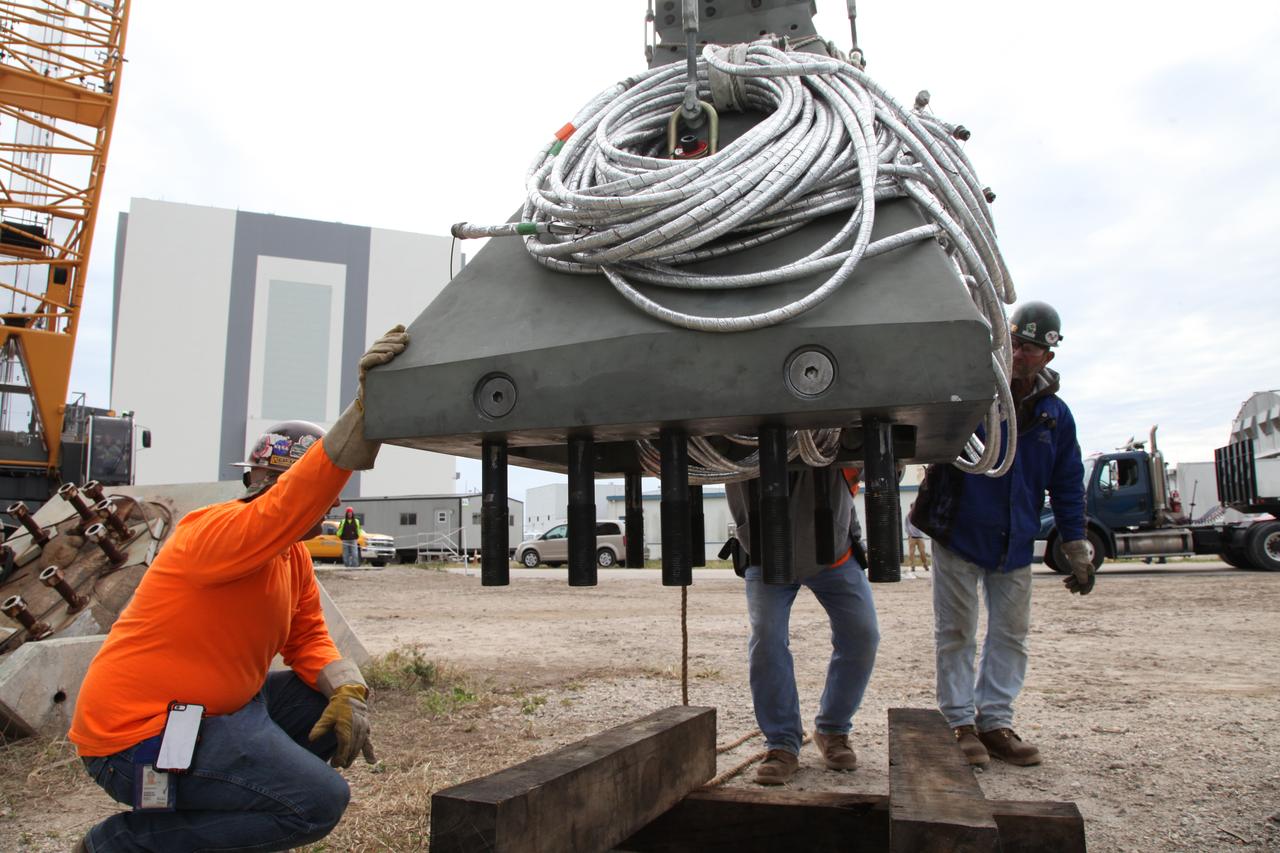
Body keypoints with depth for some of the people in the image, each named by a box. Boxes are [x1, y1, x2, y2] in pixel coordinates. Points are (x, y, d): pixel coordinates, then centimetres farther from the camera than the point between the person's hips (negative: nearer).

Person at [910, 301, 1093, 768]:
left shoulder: (1055, 414, 5)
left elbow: (1068, 486, 10)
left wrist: (1077, 551, 8)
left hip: (1014, 545, 4)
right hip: (958, 533, -4)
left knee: (1011, 635, 8)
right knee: (956, 633, 2)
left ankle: (995, 721, 19)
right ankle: (959, 721, 12)